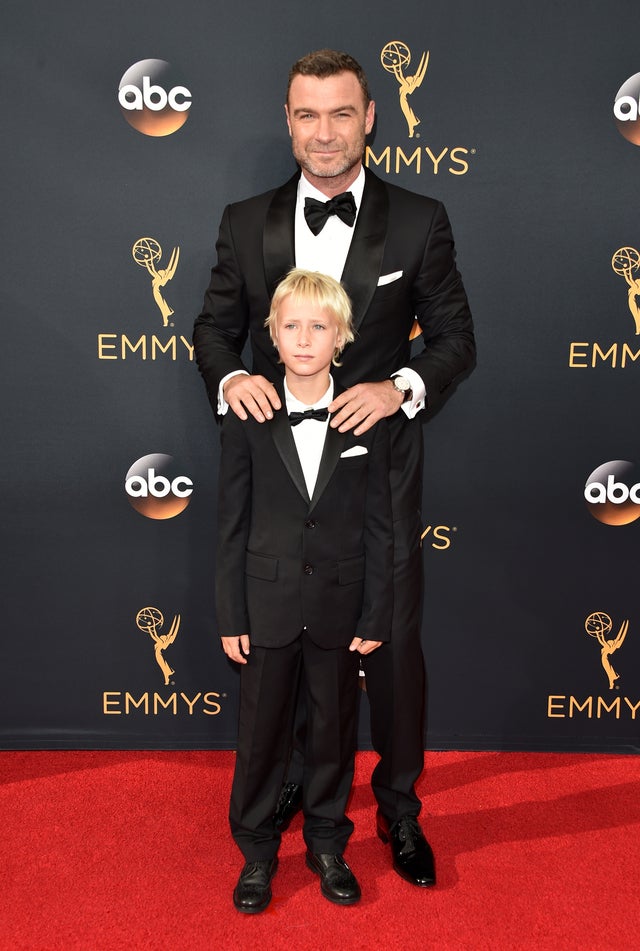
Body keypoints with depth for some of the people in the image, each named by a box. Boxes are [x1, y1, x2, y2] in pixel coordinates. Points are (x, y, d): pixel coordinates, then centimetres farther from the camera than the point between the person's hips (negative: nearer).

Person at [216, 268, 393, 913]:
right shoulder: (248, 420, -4)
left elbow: (378, 527, -1)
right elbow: (232, 525, -2)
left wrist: (375, 616, -3)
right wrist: (231, 616, -3)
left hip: (339, 606, 1)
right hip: (269, 604, 0)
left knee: (334, 729, 14)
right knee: (261, 732, 11)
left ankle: (327, 846, 36)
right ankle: (256, 852, 32)